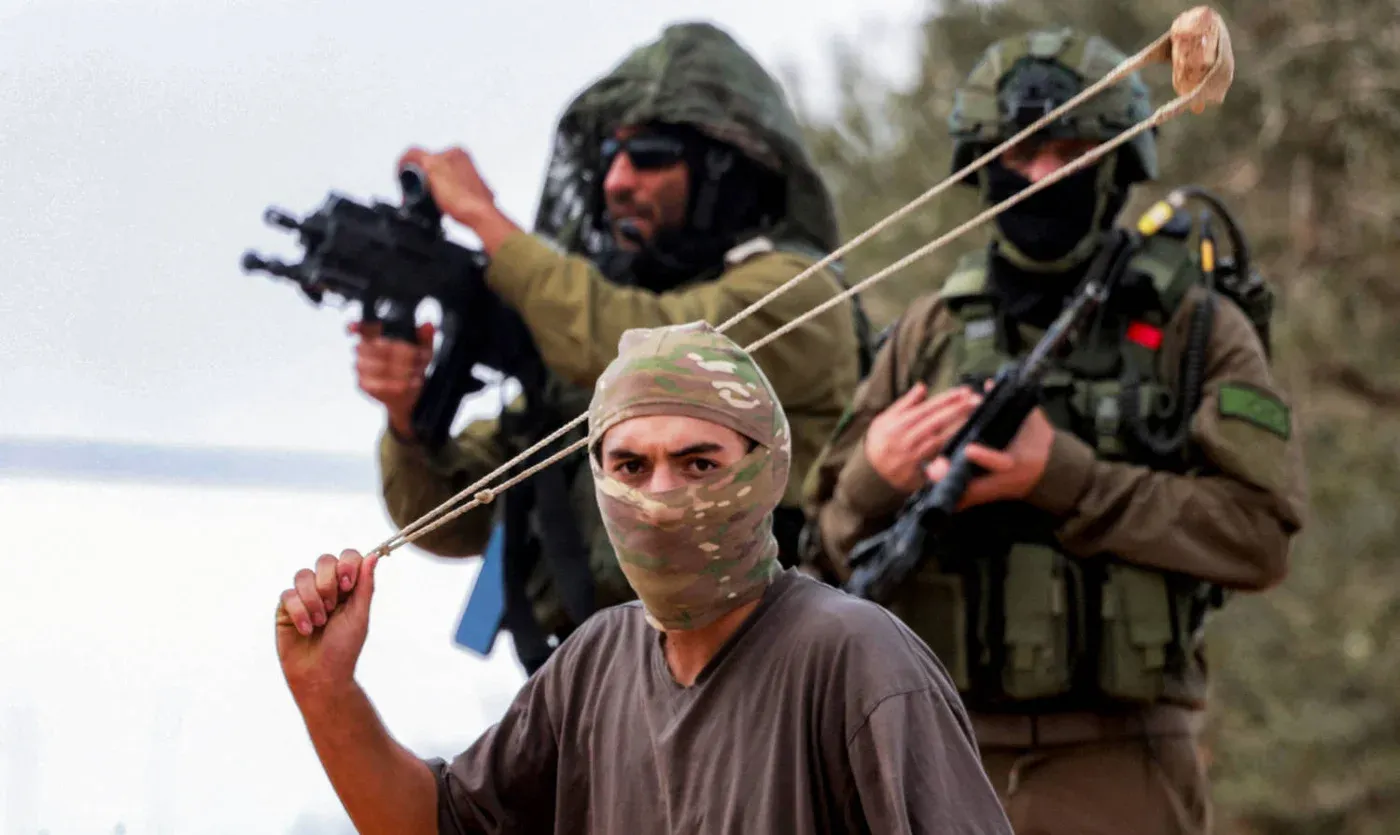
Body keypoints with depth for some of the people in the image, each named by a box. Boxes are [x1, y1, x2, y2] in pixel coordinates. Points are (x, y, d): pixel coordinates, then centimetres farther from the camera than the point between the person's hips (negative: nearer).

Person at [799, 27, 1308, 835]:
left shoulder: (1201, 333, 3)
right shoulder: (931, 333, 11)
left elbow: (1261, 533, -9)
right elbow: (835, 554, 11)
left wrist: (1065, 477, -17)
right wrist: (876, 479, -12)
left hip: (1118, 768, -3)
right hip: (941, 763, 3)